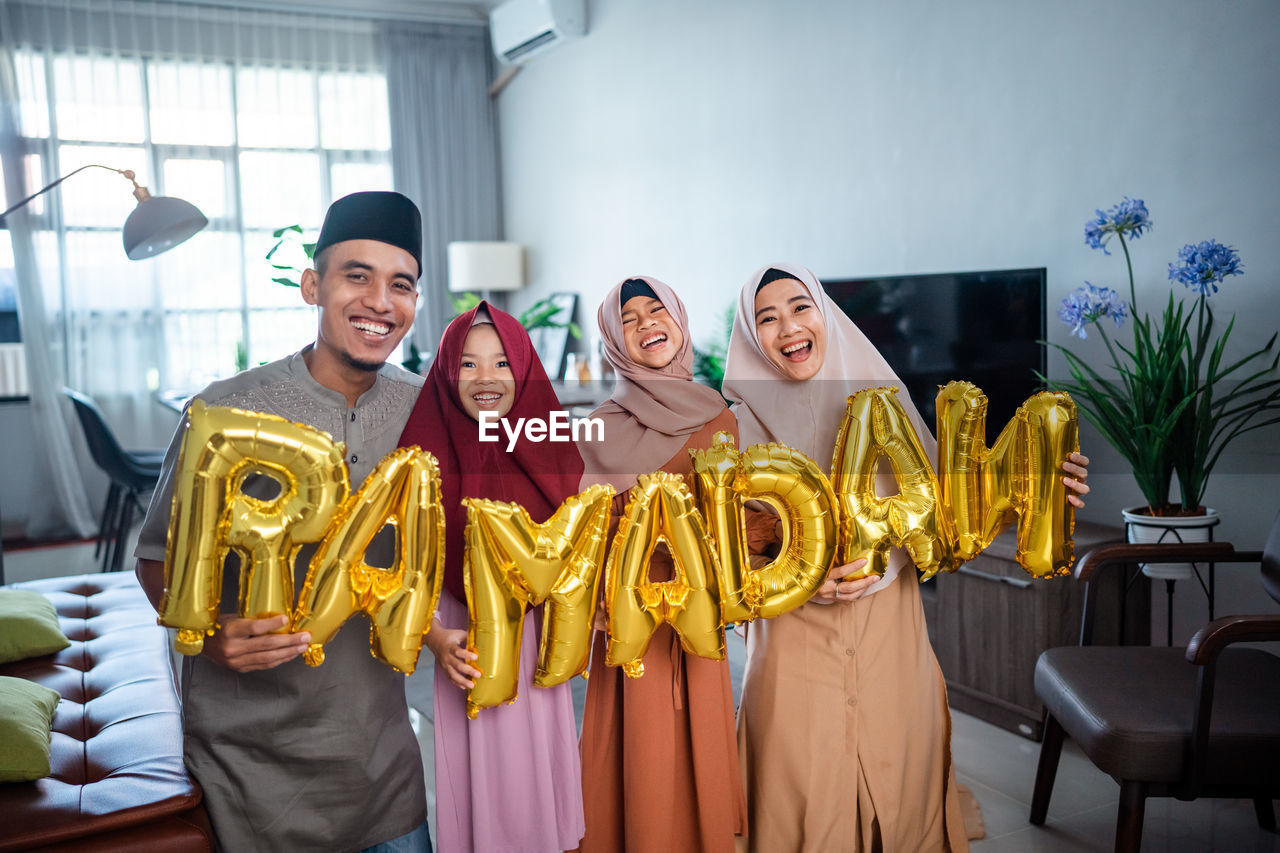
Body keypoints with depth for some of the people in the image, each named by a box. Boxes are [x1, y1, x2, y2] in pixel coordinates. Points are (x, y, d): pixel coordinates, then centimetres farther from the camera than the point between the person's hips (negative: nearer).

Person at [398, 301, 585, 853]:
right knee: (478, 792, 9)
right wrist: (435, 639, -19)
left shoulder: (553, 454, 0)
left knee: (537, 789, 15)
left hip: (539, 656, 2)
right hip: (467, 659, -2)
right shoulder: (425, 458, -7)